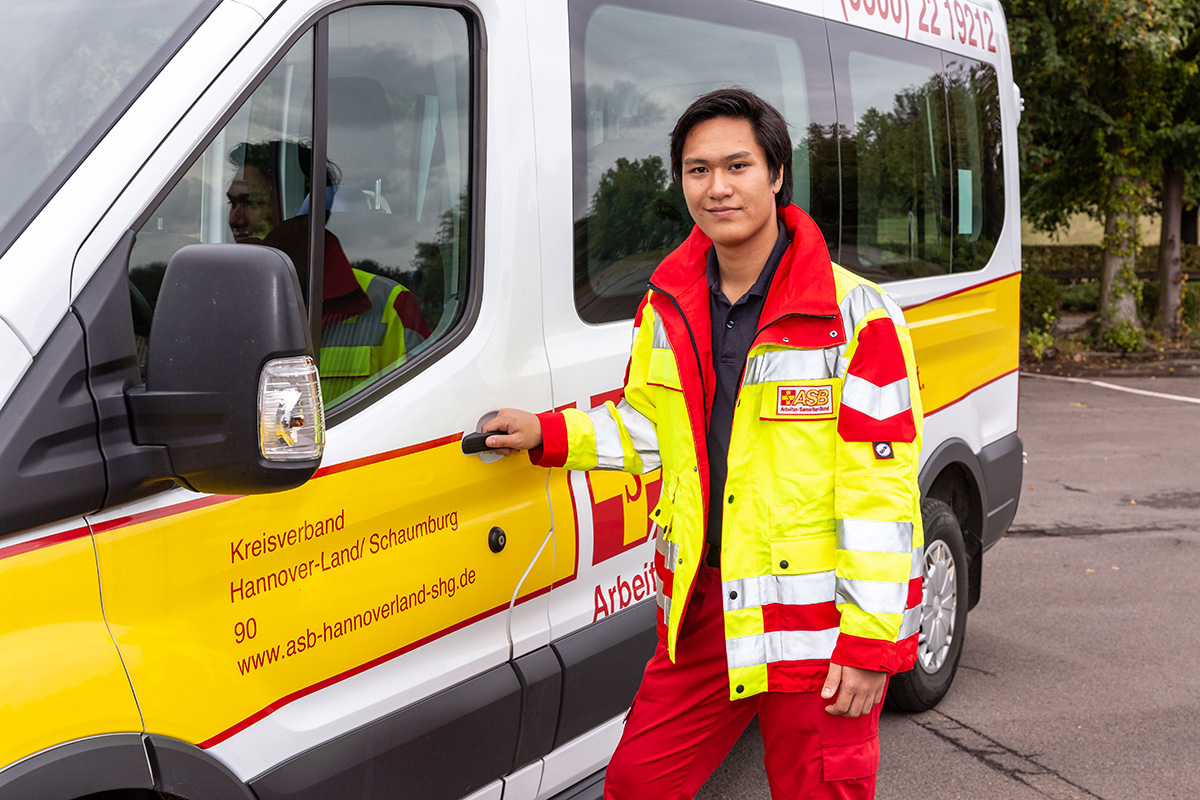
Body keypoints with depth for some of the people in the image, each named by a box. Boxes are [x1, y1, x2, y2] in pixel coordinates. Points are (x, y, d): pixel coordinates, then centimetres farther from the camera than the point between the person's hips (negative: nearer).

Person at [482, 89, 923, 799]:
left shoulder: (855, 314, -12)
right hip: (701, 607, 5)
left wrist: (869, 641, -15)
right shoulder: (667, 307, 5)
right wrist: (548, 436, 7)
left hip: (817, 621, -5)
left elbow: (881, 485, -14)